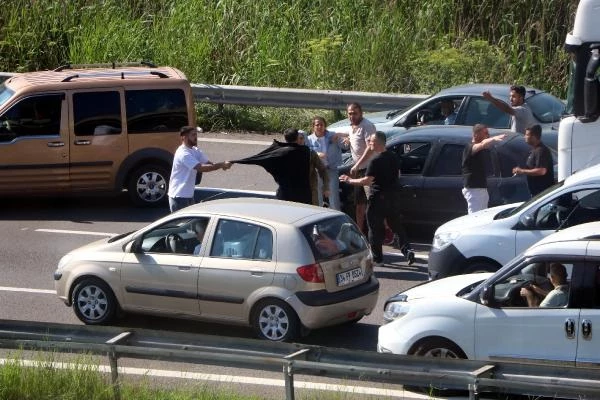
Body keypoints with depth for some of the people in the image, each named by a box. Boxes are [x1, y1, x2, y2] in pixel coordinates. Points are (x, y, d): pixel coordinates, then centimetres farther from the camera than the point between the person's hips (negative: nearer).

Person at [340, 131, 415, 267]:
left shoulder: (375, 161, -19)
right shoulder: (393, 158, 6)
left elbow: (367, 180, -23)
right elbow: (397, 174, 19)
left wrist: (350, 181, -13)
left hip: (377, 198, -7)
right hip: (392, 197, 7)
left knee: (375, 229, 3)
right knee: (397, 226, 14)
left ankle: (377, 258, 7)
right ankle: (407, 251, 3)